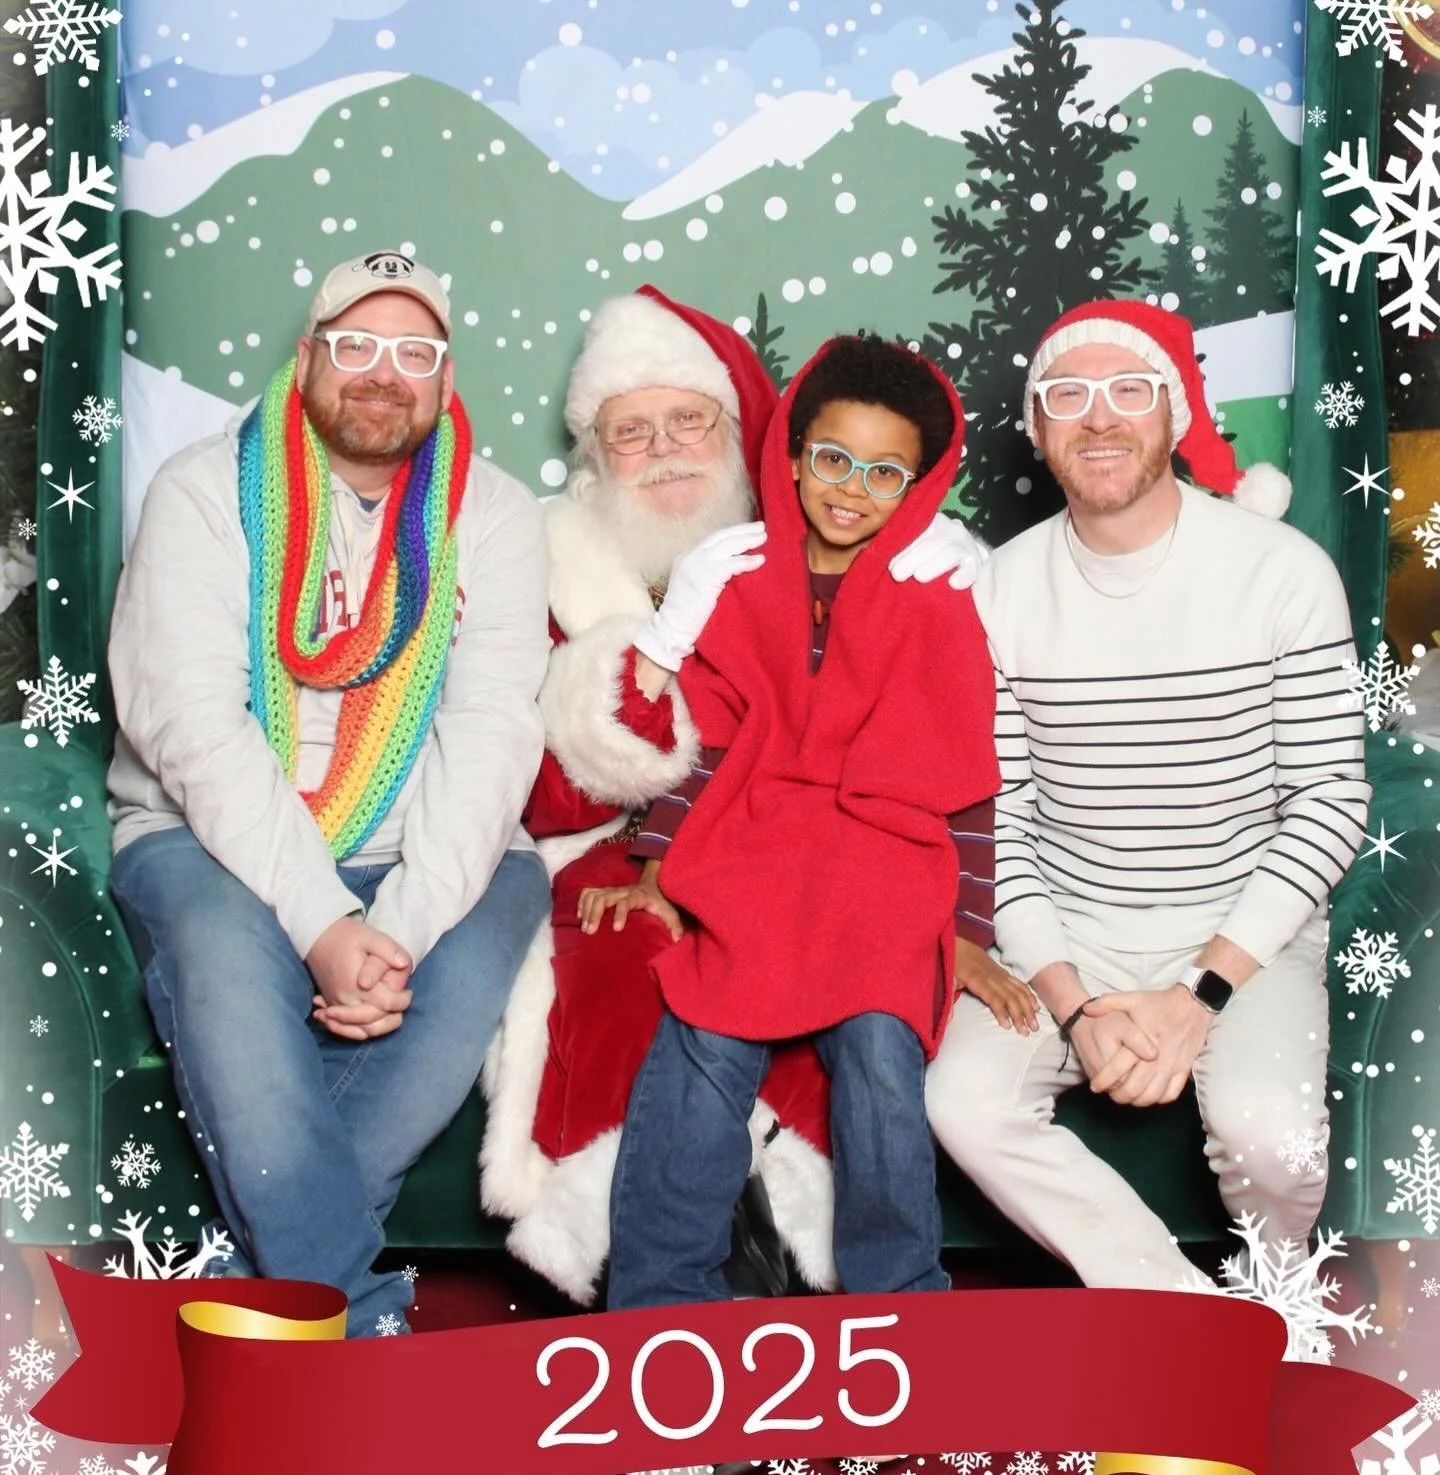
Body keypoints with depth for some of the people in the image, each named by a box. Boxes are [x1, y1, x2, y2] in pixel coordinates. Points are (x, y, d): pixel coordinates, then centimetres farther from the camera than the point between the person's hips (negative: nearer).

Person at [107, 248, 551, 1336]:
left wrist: (403, 927, -24)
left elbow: (493, 735, -9)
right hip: (215, 842, -1)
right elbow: (191, 726, -14)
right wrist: (322, 922, -25)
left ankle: (279, 1263, -13)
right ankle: (357, 1313, -23)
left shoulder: (495, 514, 3)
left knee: (474, 966, -28)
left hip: (423, 857, 2)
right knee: (227, 953, -32)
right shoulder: (205, 491, -2)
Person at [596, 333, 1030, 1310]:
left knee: (879, 1047, -25)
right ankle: (661, 1307, -6)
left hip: (887, 878, -1)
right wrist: (656, 877, 0)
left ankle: (899, 1304, -5)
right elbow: (703, 745, 11)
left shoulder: (936, 605, 5)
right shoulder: (741, 588, 11)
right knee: (706, 1049, -21)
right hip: (746, 872, 2)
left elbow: (961, 789, 2)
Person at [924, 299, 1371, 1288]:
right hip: (1063, 937, 2)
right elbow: (996, 818, -3)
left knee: (1265, 1124, -29)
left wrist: (1202, 992, -16)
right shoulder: (1003, 590, -2)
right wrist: (1073, 1005, -16)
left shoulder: (1284, 571, -7)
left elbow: (1332, 801, -7)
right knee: (966, 1104, -23)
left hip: (1246, 934, -2)